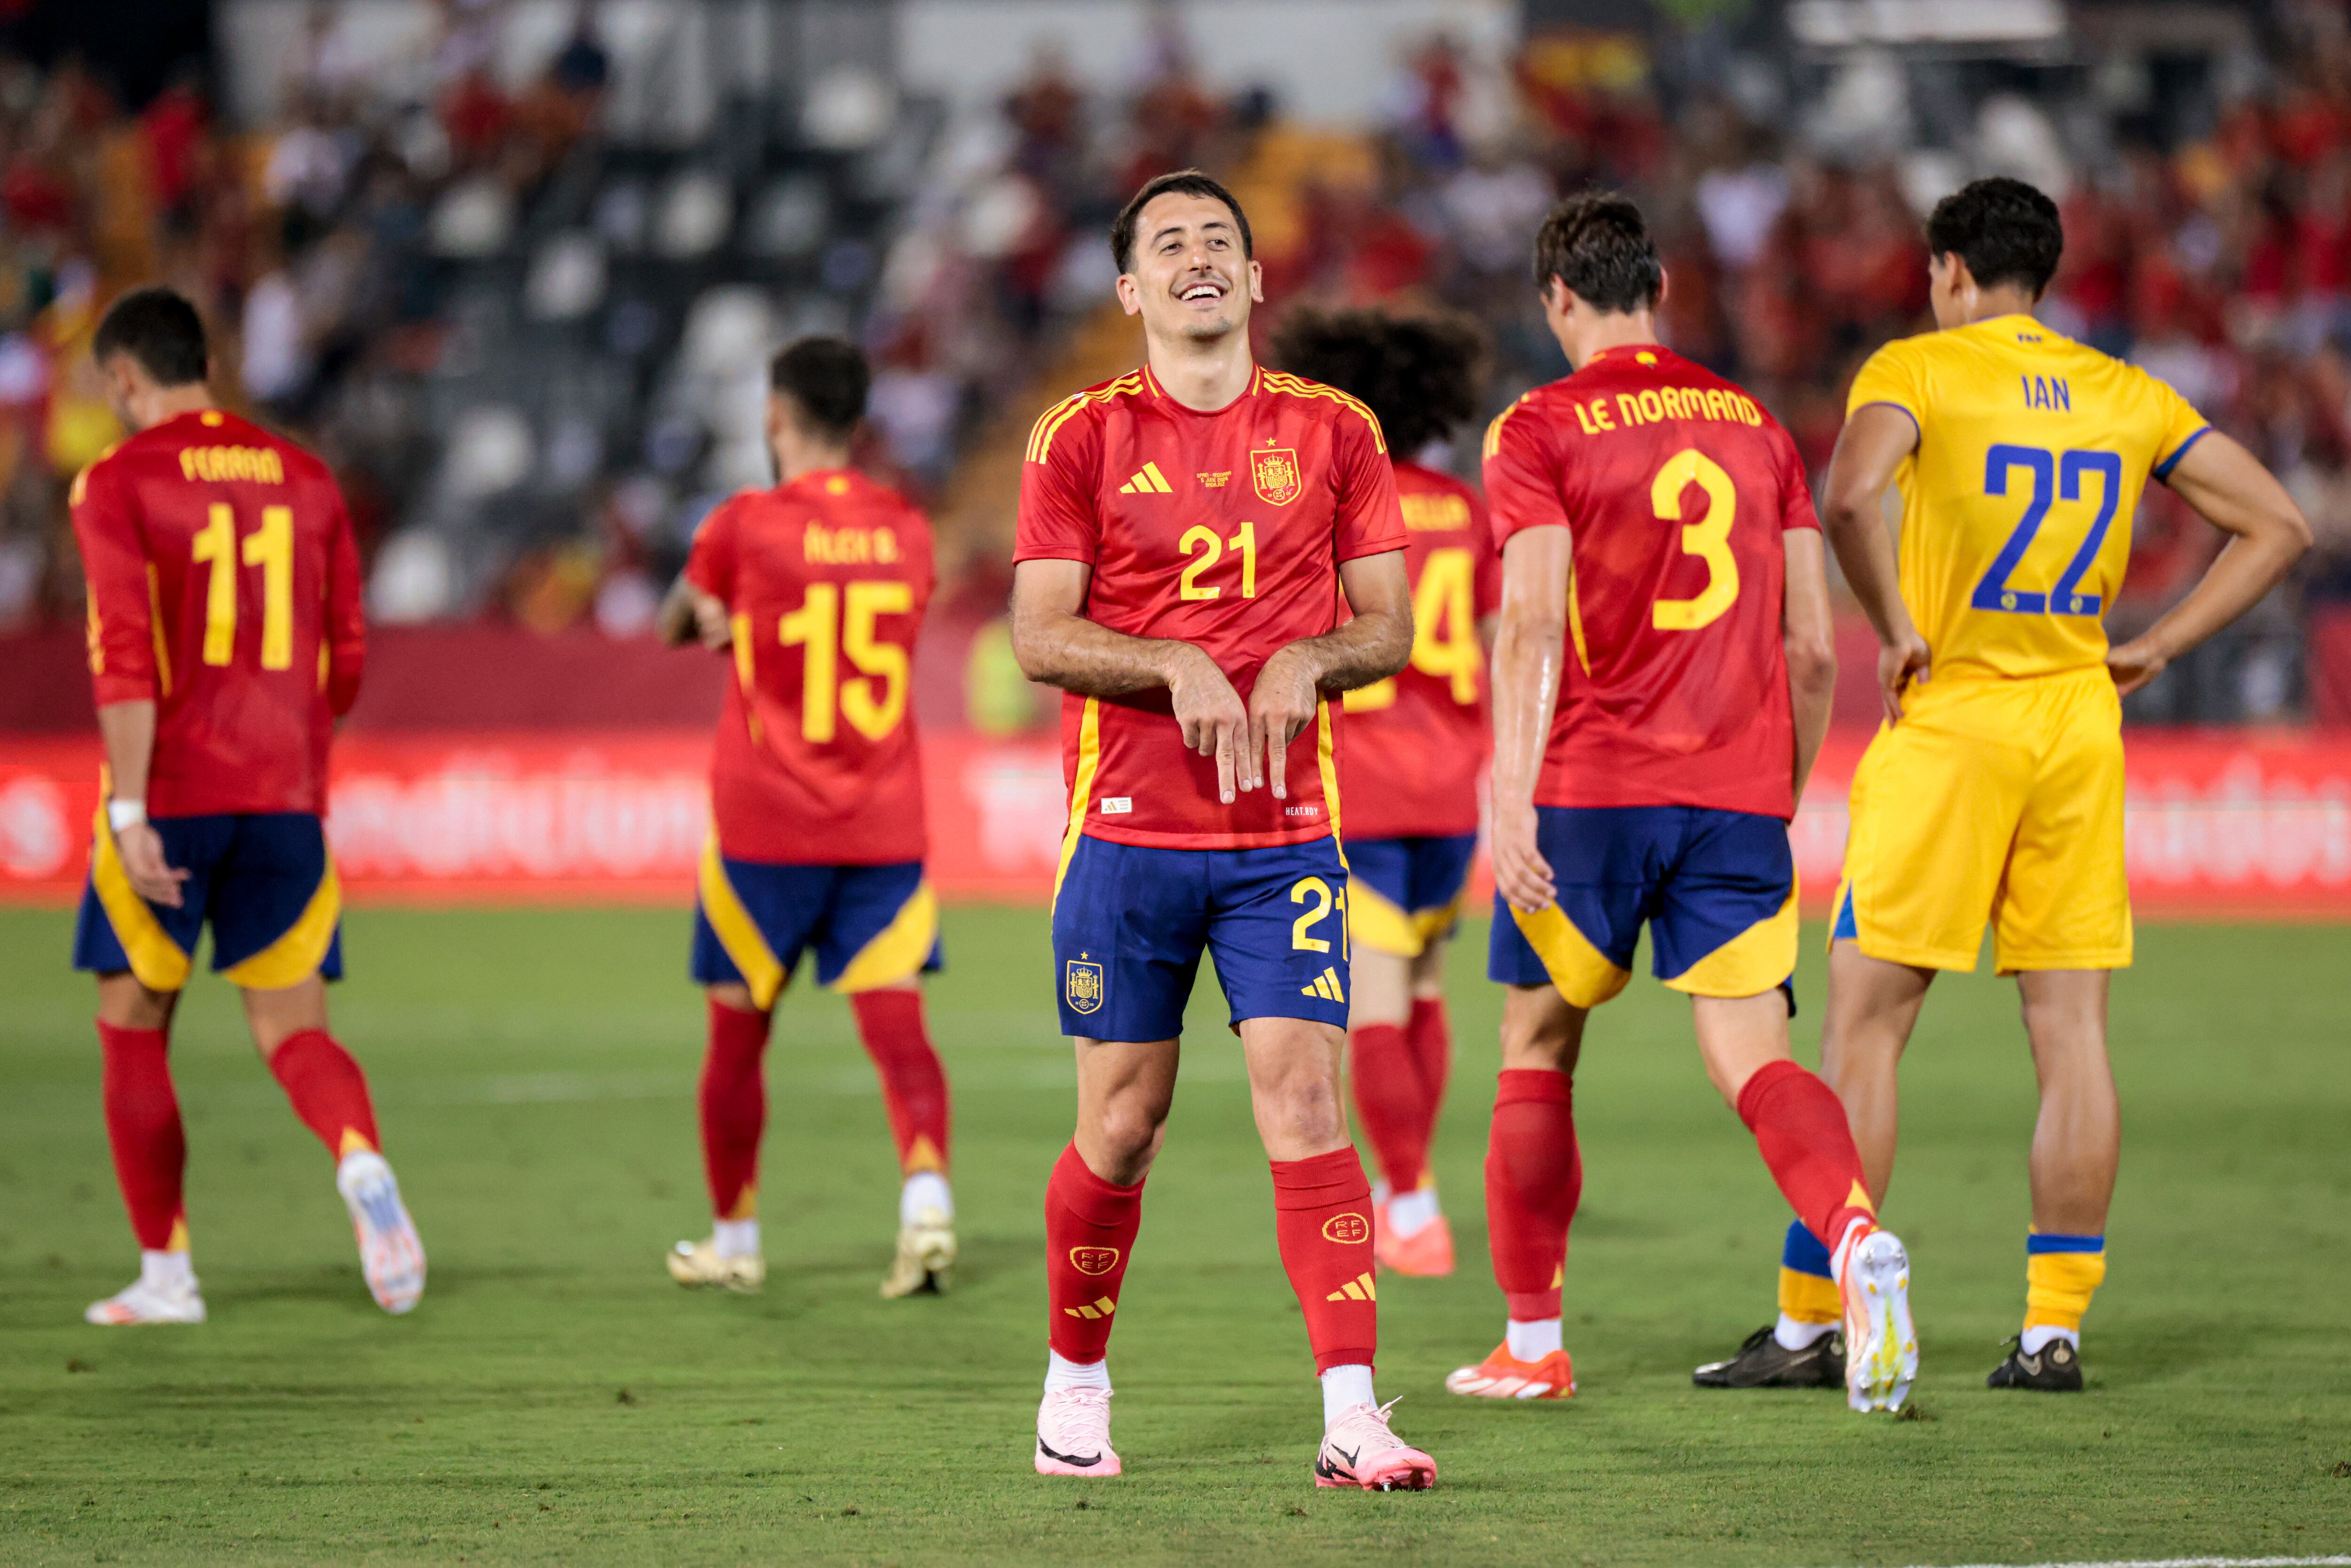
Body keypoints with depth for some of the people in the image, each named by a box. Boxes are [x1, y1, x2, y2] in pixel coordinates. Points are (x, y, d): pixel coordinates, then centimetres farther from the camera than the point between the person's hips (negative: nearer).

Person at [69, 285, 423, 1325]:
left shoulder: (119, 485, -5)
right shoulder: (305, 480, 11)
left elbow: (127, 657, -15)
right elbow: (344, 661, 14)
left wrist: (130, 813, -19)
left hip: (168, 799, -4)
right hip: (285, 799, 4)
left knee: (133, 1031, 11)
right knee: (292, 1029, 5)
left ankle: (165, 1276, 12)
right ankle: (363, 1165, -27)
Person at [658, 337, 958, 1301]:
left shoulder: (744, 528, -8)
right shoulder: (907, 532, 4)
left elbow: (677, 626, 11)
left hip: (765, 831, -2)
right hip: (886, 826, 2)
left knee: (738, 1033, 11)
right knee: (895, 1022, -5)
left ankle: (734, 1240, 21)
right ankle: (927, 1193, -28)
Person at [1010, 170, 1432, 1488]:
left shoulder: (1334, 432, 7)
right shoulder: (1082, 437, 3)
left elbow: (1389, 628, 8)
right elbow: (1041, 637, -3)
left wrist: (1307, 661, -12)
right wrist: (1179, 668, -17)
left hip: (1287, 832, 1)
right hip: (1127, 828, 0)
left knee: (1304, 1096, -10)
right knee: (1123, 1123, 4)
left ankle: (1353, 1420, -15)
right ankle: (1076, 1389, 23)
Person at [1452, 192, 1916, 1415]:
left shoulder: (1539, 431, -1)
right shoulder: (1755, 428, 13)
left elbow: (1533, 623, -13)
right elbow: (1812, 648, 12)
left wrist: (1512, 799, -18)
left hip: (1593, 791, -3)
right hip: (1739, 797, 3)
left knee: (1538, 1051, 13)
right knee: (1753, 1058, -3)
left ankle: (1531, 1345, 18)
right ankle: (1857, 1237, -32)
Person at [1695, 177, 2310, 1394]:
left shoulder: (1914, 370, -4)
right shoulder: (2125, 395, 10)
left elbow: (1849, 498, -25)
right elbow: (2277, 526, 12)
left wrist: (1895, 630, -12)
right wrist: (2155, 649, 10)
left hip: (1951, 718, -4)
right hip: (2081, 724, 4)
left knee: (1863, 1022, 0)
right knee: (2071, 1031, 6)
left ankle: (1807, 1325, 0)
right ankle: (2055, 1327, 6)